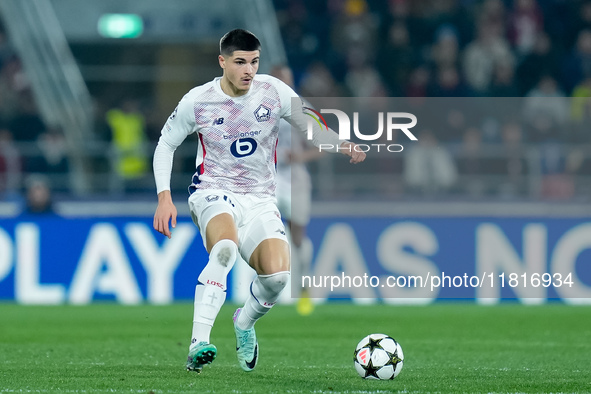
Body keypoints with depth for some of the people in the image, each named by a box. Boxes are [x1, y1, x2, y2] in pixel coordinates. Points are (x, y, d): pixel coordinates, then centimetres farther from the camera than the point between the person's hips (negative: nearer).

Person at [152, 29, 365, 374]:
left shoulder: (273, 91, -3)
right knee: (225, 248, -37)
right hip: (214, 193, -2)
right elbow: (166, 144, 8)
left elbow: (310, 126, 2)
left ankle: (244, 323, 15)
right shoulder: (198, 101, -5)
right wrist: (164, 198, -2)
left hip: (260, 200, 2)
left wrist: (343, 145, -19)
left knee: (278, 275, -21)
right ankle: (199, 343, -41)